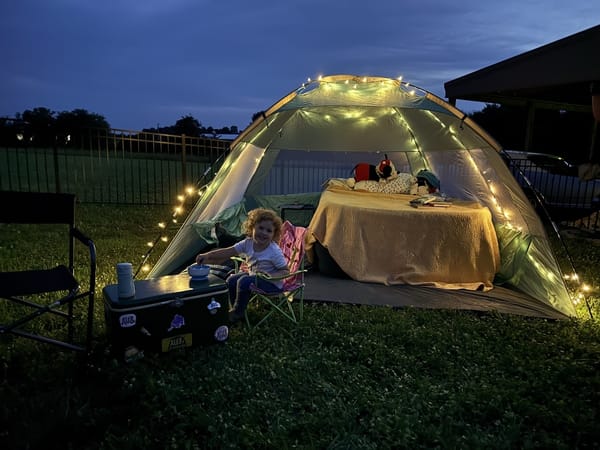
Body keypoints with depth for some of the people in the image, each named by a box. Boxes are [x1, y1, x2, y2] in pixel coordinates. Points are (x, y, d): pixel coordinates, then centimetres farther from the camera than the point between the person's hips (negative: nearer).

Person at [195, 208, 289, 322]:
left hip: (272, 282, -7)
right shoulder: (248, 243, -9)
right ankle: (233, 308, 16)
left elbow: (285, 271, -19)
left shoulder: (275, 252, -25)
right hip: (252, 274, 7)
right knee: (231, 280, -5)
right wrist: (206, 255, -20)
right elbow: (227, 252, -10)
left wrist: (270, 276, -36)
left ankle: (237, 313, -3)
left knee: (244, 282, -26)